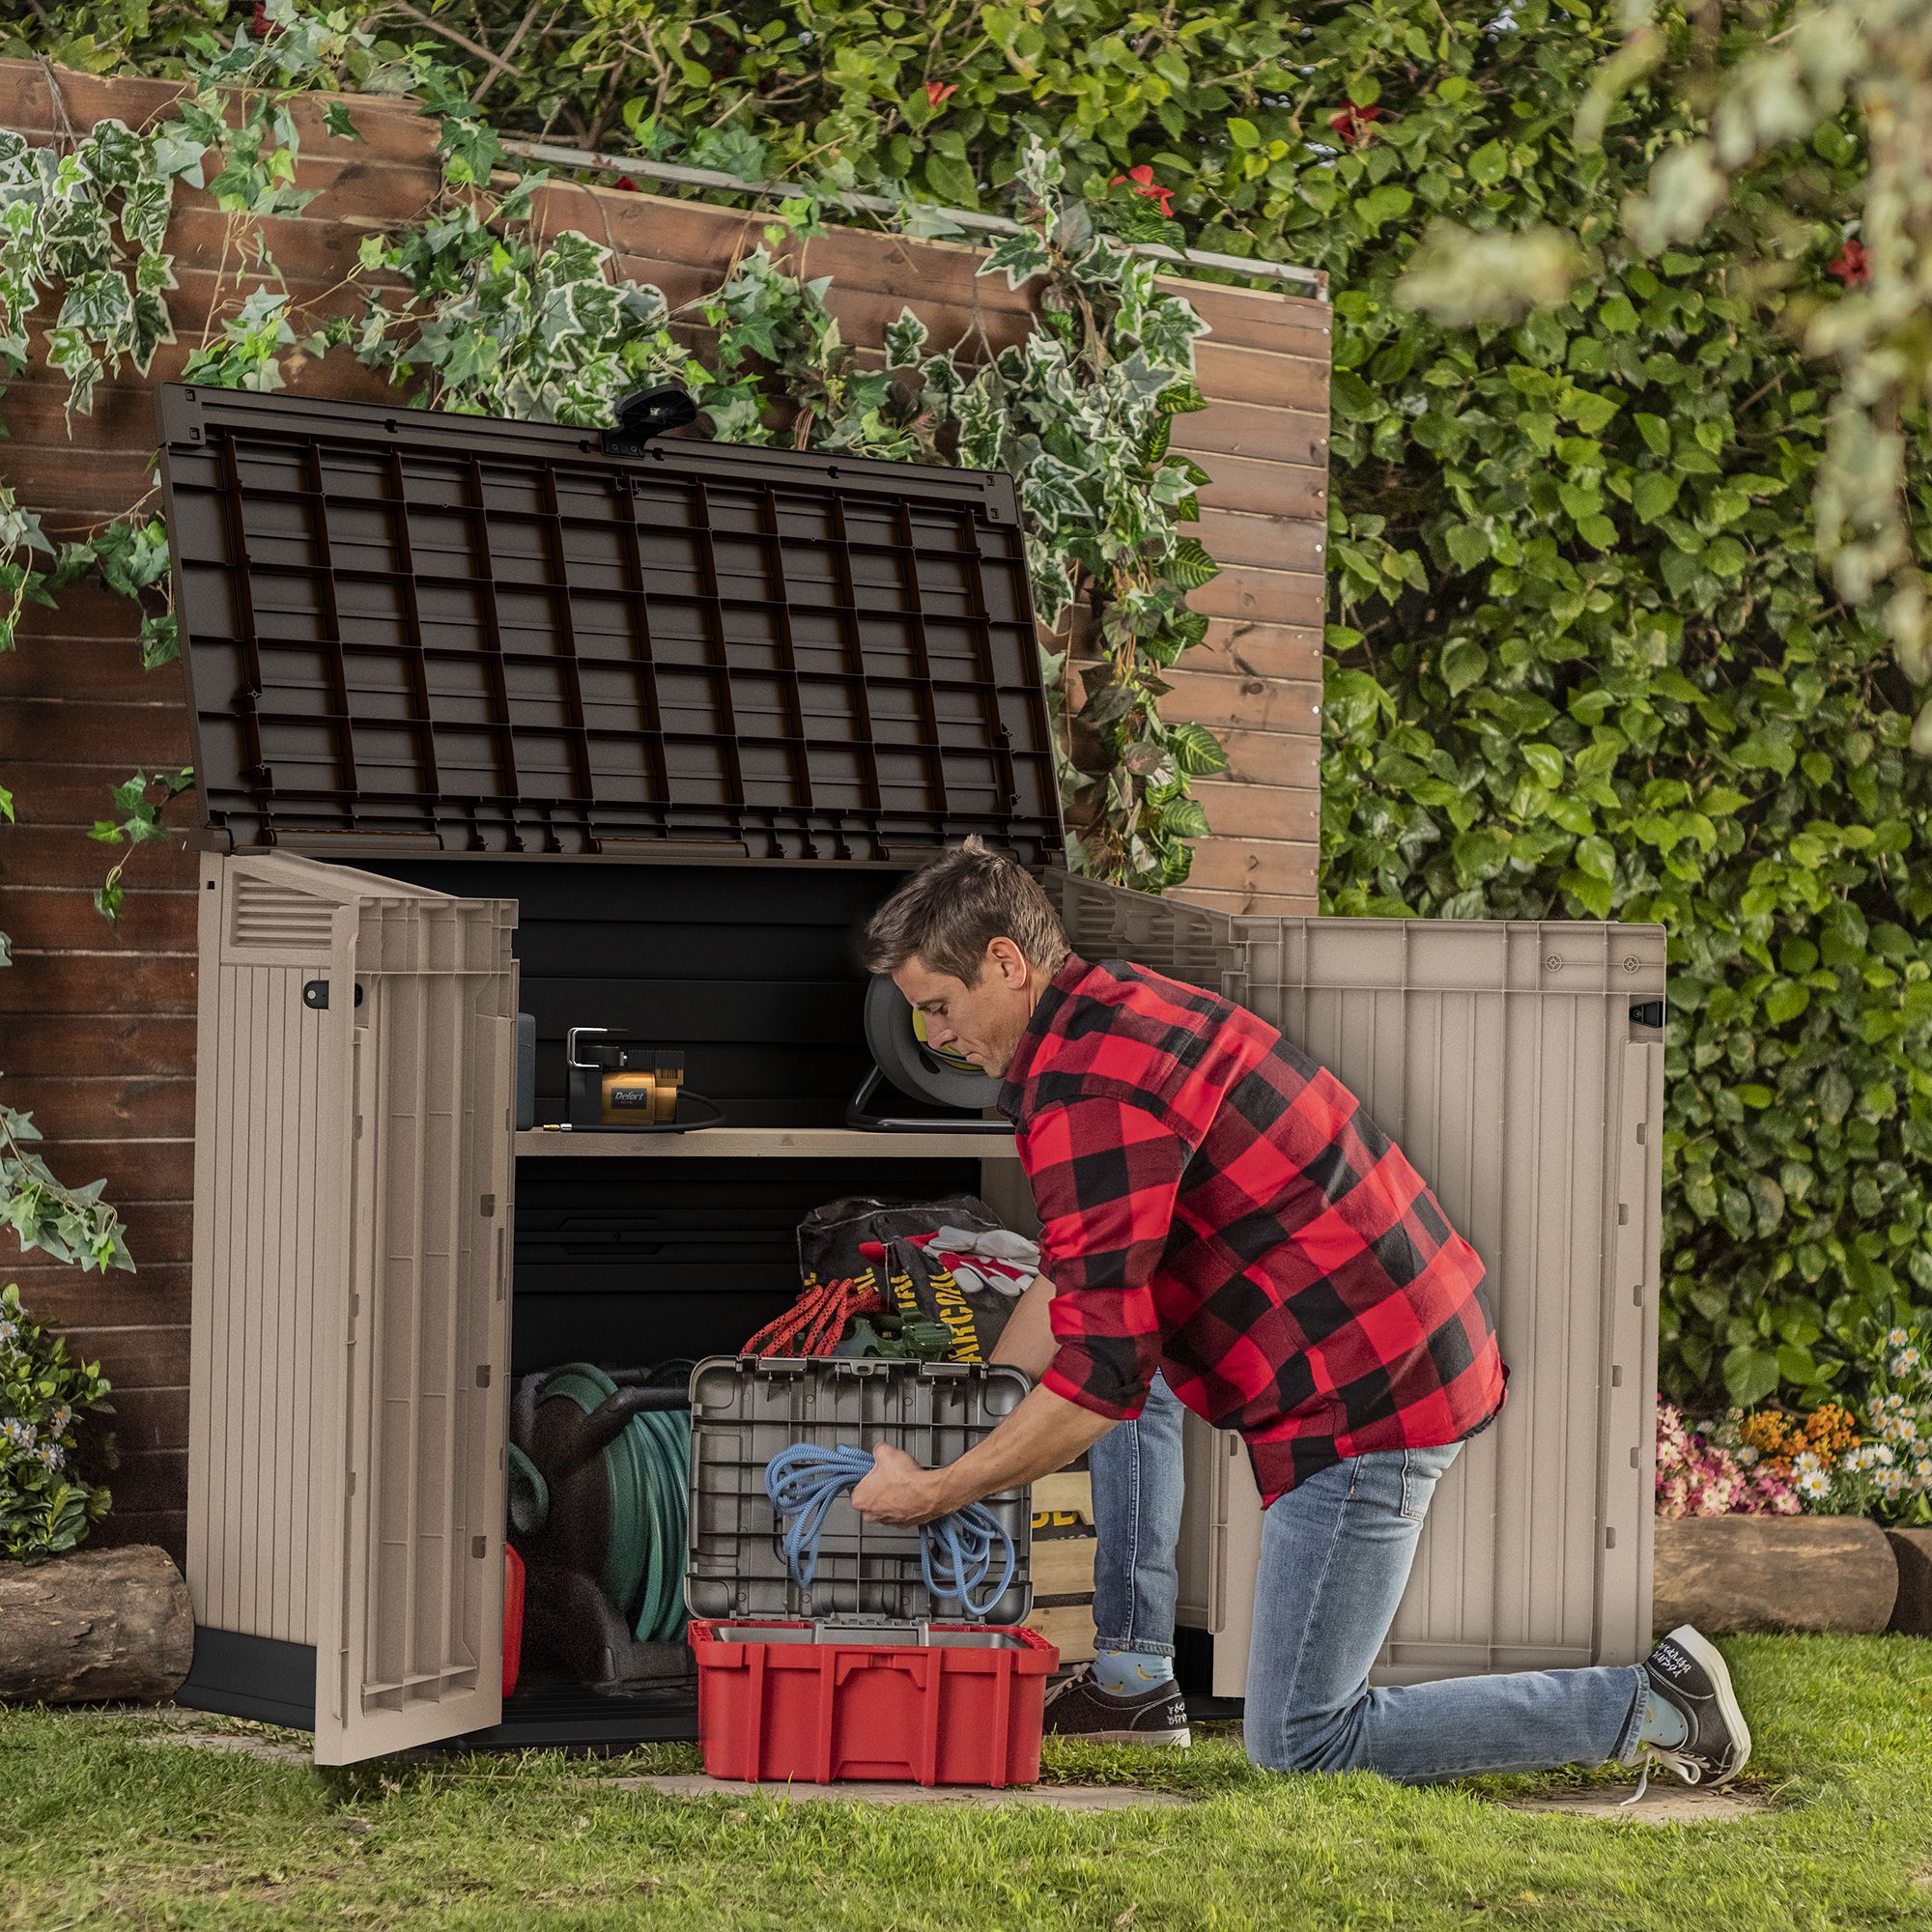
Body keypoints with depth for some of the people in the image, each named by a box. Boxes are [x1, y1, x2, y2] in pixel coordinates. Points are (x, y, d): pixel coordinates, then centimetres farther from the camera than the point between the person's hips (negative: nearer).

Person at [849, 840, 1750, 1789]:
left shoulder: (1089, 1089, -19)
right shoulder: (1116, 1007, 14)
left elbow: (1099, 1375, -22)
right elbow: (1074, 1284, 25)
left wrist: (935, 1492, -12)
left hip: (1365, 1407, -10)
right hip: (1414, 1345, 10)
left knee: (1300, 1745, -2)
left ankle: (1653, 1706, -2)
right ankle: (1135, 1677, 20)